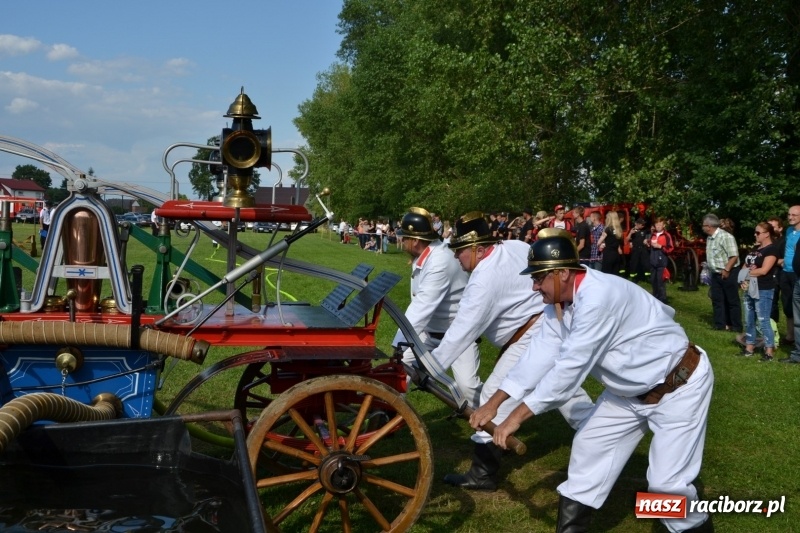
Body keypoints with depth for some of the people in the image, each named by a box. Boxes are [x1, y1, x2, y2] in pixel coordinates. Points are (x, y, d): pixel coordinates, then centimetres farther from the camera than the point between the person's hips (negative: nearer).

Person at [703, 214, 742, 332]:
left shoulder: (725, 237, -19)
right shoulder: (709, 238, 9)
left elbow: (734, 256, -22)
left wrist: (726, 270, -21)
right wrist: (708, 266, 9)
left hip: (728, 273, -9)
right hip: (715, 274, 9)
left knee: (732, 300, 0)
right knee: (717, 300, 11)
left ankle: (736, 327, 7)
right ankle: (720, 325, 18)